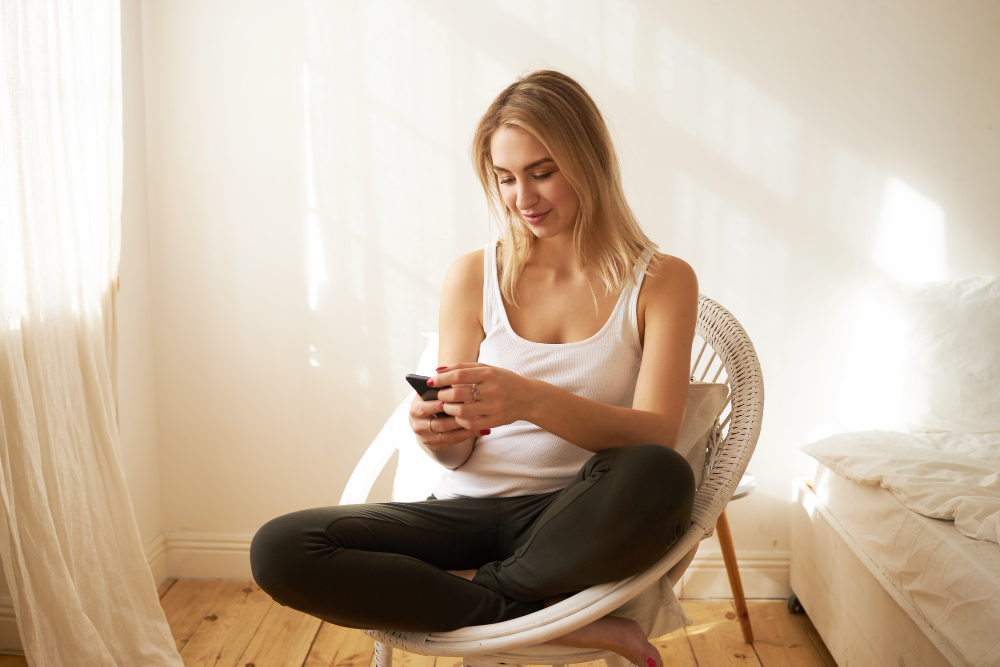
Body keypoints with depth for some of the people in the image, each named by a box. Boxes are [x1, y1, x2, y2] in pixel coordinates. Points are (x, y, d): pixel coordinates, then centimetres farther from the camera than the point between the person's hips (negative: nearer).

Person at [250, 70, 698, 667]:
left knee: (660, 480, -36)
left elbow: (656, 437, -11)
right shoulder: (473, 277, 7)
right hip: (471, 513, 3)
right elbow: (460, 454, 7)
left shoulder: (661, 281, 2)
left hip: (583, 526, -2)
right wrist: (439, 434, -19)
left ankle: (473, 591, -12)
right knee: (278, 549, -19)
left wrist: (533, 400, -29)